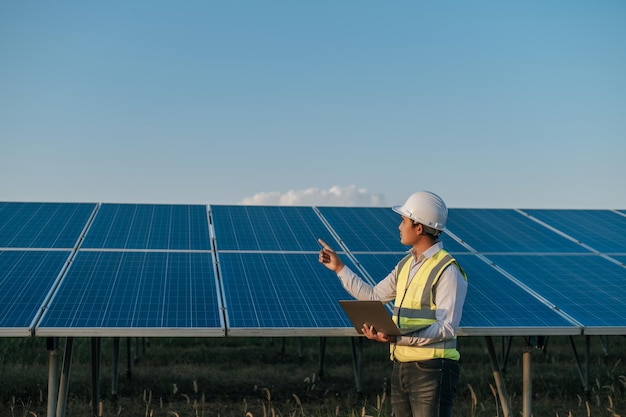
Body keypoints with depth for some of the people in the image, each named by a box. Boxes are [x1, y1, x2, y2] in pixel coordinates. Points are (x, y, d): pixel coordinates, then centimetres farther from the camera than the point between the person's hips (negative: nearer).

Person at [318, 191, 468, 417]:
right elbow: (373, 296, 22)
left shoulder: (447, 270, -12)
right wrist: (339, 268, 20)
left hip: (432, 369, -8)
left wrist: (399, 339, -27)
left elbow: (447, 327, -18)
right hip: (401, 366, 8)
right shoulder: (406, 264, 14)